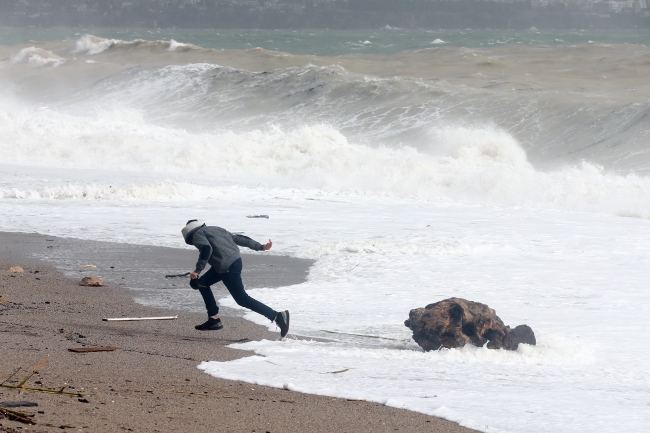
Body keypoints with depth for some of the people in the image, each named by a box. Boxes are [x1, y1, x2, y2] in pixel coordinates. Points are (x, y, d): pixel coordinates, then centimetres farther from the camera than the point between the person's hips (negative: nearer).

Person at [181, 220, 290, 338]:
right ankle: (214, 320, 20)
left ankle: (278, 316, -12)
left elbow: (206, 249, -16)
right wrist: (260, 247, 23)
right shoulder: (216, 229, 28)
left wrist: (197, 270, -17)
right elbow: (239, 238, 24)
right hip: (236, 260, 9)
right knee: (202, 283, 19)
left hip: (227, 268, -9)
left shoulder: (197, 234, 5)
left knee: (242, 299, -6)